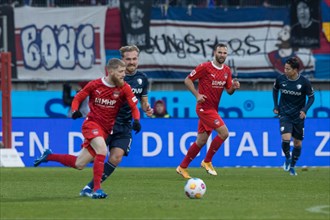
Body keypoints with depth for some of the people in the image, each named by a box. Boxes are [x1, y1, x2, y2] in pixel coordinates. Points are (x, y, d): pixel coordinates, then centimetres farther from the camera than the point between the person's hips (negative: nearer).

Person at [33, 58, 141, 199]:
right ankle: (97, 189, -28)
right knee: (102, 151, -32)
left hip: (105, 129, 4)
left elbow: (134, 107, -4)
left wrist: (136, 120, -25)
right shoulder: (95, 85, -7)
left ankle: (49, 156, 27)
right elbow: (77, 98, 4)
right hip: (92, 123, -4)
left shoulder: (124, 88, -4)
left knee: (79, 165, 3)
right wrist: (75, 111, -16)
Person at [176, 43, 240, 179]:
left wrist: (234, 87, -9)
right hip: (204, 107, -8)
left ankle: (182, 167, 19)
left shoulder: (227, 71, 8)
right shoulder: (205, 67, -12)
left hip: (213, 109, 8)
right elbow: (187, 80, -6)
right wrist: (197, 95, -17)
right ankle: (207, 161, -3)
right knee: (224, 132, -17)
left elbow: (229, 91, 14)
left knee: (201, 141, 10)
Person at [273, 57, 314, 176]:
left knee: (297, 143, 7)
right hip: (284, 115, 0)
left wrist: (305, 110, -17)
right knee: (286, 138, -20)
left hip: (298, 116, 0)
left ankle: (292, 166, 28)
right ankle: (287, 157, 10)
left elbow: (311, 97, -2)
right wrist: (276, 106, 8)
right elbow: (275, 90, 13)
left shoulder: (304, 82, -14)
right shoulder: (280, 79, -9)